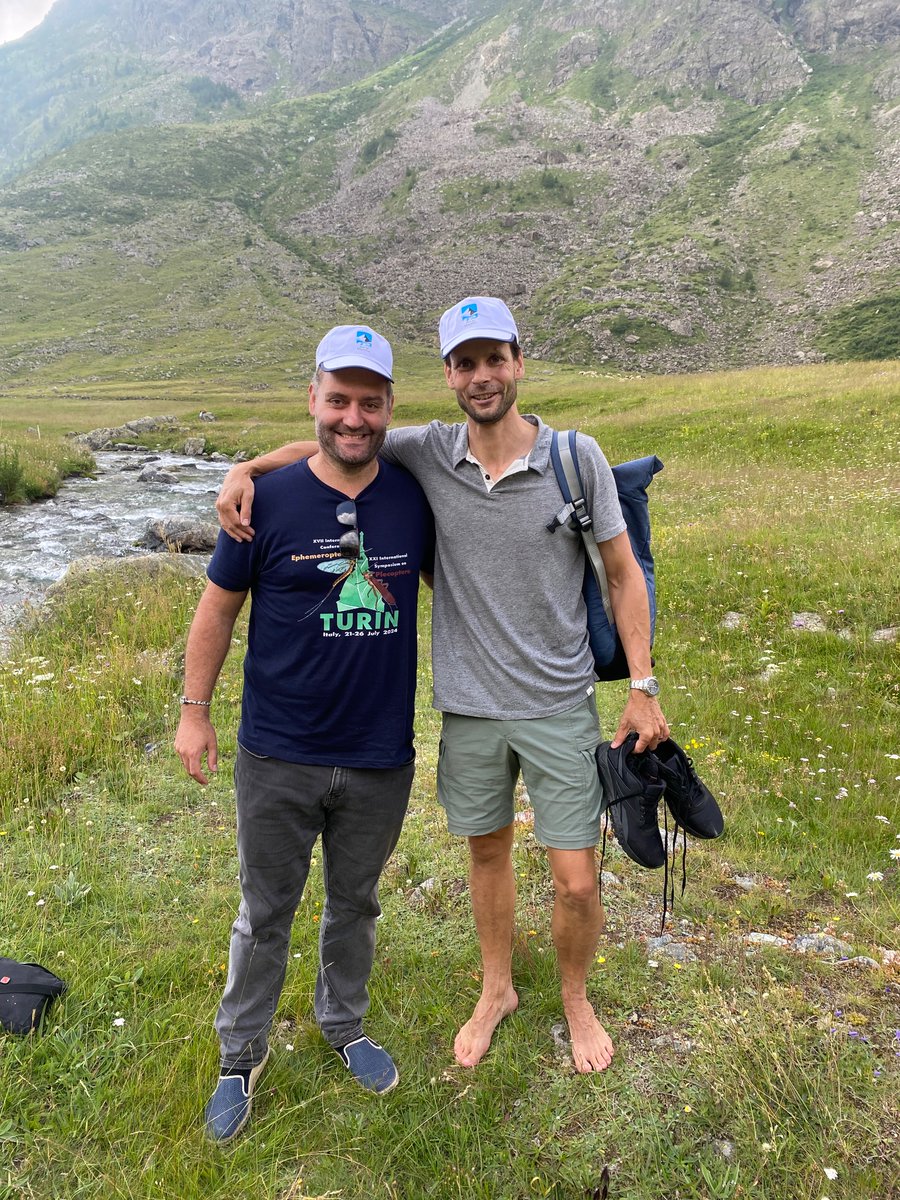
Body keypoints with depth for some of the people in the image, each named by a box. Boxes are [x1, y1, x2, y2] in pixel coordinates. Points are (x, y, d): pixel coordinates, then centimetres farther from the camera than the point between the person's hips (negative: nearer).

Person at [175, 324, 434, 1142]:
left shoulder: (413, 498, -4)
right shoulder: (269, 501, -10)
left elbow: (446, 581, 12)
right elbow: (219, 606, -1)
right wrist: (195, 711, 1)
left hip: (381, 756, 2)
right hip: (278, 758, -2)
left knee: (355, 903, 21)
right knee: (265, 913, 14)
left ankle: (345, 1026, 46)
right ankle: (241, 1056, 38)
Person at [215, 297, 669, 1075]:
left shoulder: (576, 456, -9)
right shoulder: (426, 453, -5)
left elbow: (623, 574, -2)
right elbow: (328, 446, 8)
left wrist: (644, 688, -4)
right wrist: (246, 468, -10)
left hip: (560, 704, -2)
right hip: (469, 706, 2)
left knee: (577, 883, 4)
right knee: (487, 852, 20)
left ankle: (576, 998, 37)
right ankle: (497, 990, 46)